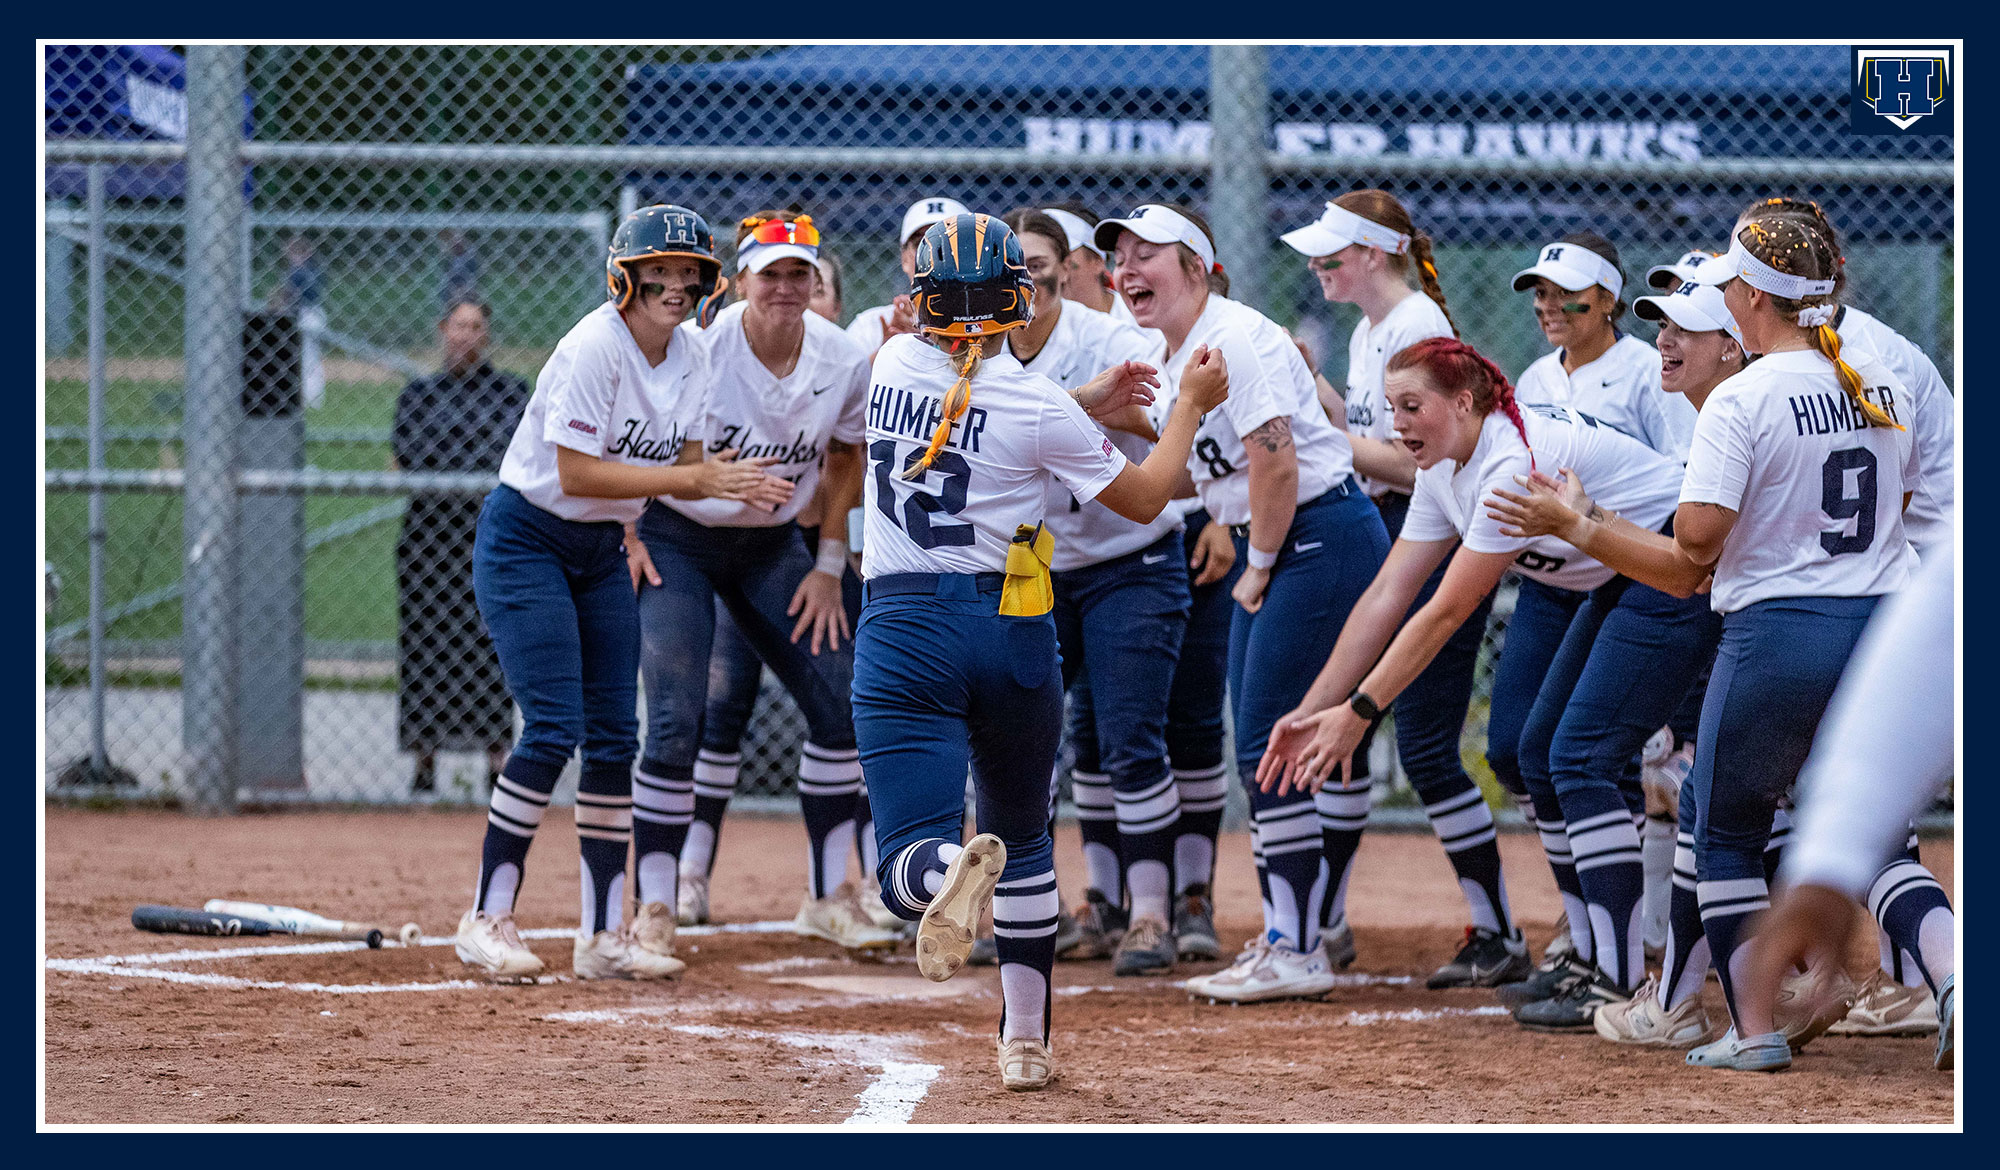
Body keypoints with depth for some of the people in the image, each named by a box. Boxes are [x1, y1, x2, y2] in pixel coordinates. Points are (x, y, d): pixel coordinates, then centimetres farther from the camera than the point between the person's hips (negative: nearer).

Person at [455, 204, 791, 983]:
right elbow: (576, 473, -27)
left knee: (614, 738, 4)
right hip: (525, 540, -8)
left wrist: (740, 486, -20)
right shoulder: (595, 347, -23)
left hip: (602, 551, 8)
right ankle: (487, 919, -7)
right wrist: (701, 479, -29)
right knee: (554, 728, -15)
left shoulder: (689, 354, 1)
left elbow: (684, 467, 2)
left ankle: (605, 934, 9)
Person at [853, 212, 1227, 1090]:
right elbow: (1144, 498, 4)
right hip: (1012, 634, 0)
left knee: (910, 859, -10)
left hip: (903, 631, 0)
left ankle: (949, 870, -46)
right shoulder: (1035, 404, -8)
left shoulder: (895, 366, 2)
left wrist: (1090, 400, 25)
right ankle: (1025, 1041, 21)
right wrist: (1190, 406, 17)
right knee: (1024, 841, 22)